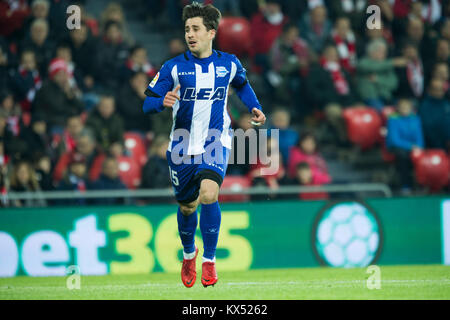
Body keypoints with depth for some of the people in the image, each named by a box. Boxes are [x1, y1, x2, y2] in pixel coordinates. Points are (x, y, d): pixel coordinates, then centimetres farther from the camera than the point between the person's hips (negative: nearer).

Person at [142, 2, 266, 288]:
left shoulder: (229, 64, 0)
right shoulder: (174, 67, -5)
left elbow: (242, 84, 24)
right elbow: (147, 104, -6)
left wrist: (255, 107, 10)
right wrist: (163, 102, -28)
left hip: (215, 141, -1)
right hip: (183, 144, 1)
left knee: (208, 194, -25)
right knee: (186, 206, 12)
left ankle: (210, 259, -10)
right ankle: (189, 253, 42)